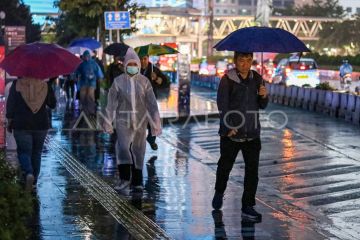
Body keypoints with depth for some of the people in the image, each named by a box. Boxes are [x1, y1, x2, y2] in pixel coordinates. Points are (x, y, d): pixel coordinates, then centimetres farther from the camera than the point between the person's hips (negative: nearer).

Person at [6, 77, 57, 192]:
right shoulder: (45, 85, -3)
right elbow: (52, 104, 7)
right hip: (41, 125, 2)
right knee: (36, 152, 14)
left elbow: (10, 104, -5)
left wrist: (9, 121, 5)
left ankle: (28, 173, -23)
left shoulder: (17, 84, -6)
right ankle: (34, 181, 16)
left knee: (24, 151, 4)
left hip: (21, 125, -2)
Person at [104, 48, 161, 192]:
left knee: (138, 150, 7)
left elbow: (151, 102, -1)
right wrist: (108, 122, 1)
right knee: (123, 147, -16)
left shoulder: (144, 81, 1)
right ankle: (124, 179, -12)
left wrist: (155, 122, -4)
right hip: (123, 120, -1)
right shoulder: (118, 81, -1)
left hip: (140, 120, 1)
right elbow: (111, 102, 2)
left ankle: (136, 181, 17)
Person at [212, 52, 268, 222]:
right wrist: (228, 128, -17)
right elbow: (222, 105, -10)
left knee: (252, 170, -2)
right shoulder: (227, 80, -8)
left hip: (252, 133, 3)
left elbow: (262, 106, 10)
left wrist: (263, 96, -12)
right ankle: (219, 193, 41)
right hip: (231, 133, -3)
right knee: (225, 166, 14)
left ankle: (247, 207, 7)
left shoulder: (257, 78, 5)